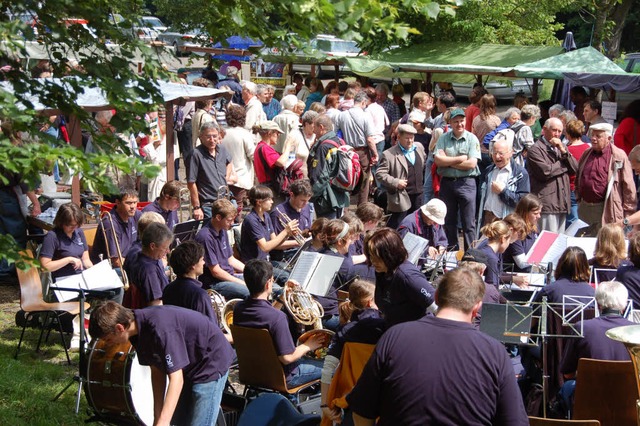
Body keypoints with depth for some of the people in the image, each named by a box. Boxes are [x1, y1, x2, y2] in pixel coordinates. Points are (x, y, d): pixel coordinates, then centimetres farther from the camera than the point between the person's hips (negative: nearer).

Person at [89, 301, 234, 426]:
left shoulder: (159, 328, -34)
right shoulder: (138, 330, -7)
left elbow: (176, 380, -34)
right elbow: (157, 371, 1)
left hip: (211, 362, -9)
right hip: (190, 366, 10)